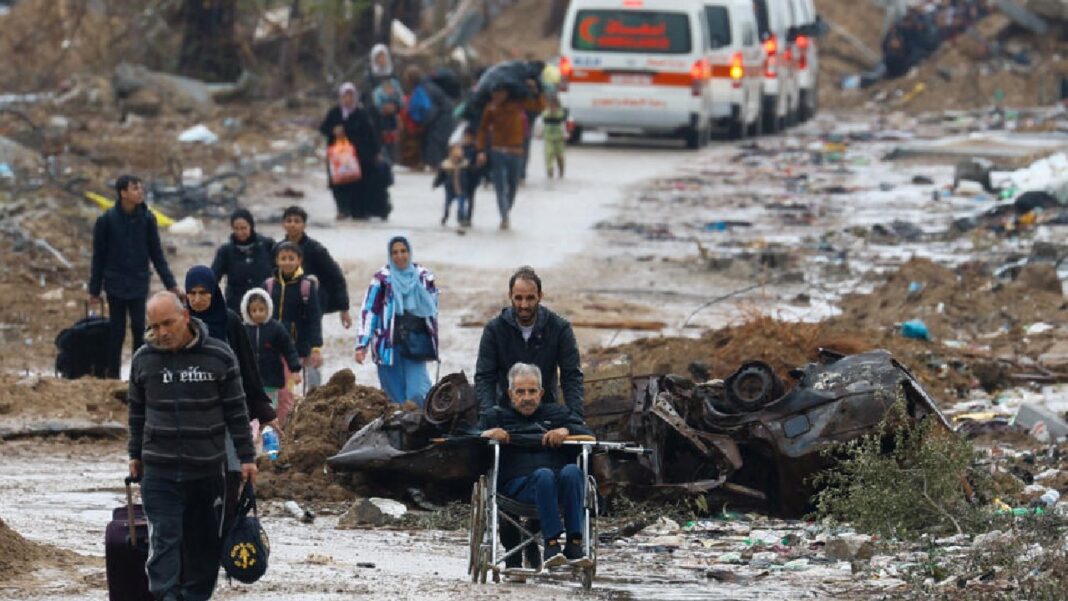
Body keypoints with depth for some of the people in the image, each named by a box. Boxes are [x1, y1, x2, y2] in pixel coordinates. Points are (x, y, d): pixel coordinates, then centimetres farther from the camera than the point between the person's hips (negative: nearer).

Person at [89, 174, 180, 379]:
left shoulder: (147, 219, 0)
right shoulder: (107, 220, -6)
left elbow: (157, 254, 6)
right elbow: (99, 257, 0)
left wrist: (170, 283, 1)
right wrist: (94, 290, 1)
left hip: (139, 285, 1)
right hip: (116, 284, -1)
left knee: (140, 331, -3)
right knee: (116, 331, 3)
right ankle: (112, 375, 10)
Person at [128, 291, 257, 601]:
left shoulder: (219, 356, -3)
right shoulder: (144, 359, 3)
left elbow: (236, 411, 1)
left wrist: (246, 457, 0)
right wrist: (135, 454, 18)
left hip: (207, 469, 0)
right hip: (159, 471, 0)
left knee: (204, 541, 10)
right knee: (164, 540, -9)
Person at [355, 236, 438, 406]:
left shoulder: (423, 276, 5)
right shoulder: (383, 278, -2)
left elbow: (433, 308, 16)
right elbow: (369, 311, -3)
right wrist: (362, 345, -10)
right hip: (389, 346, -1)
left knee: (418, 394, -12)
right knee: (396, 397, 0)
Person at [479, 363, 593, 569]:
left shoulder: (557, 413, 31)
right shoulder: (497, 417, 28)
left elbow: (589, 435, 19)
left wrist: (567, 430, -1)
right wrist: (486, 434, -4)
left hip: (560, 481, 2)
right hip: (518, 485, -2)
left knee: (572, 471, -35)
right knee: (544, 474, -37)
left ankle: (575, 543, -42)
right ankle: (551, 544, -47)